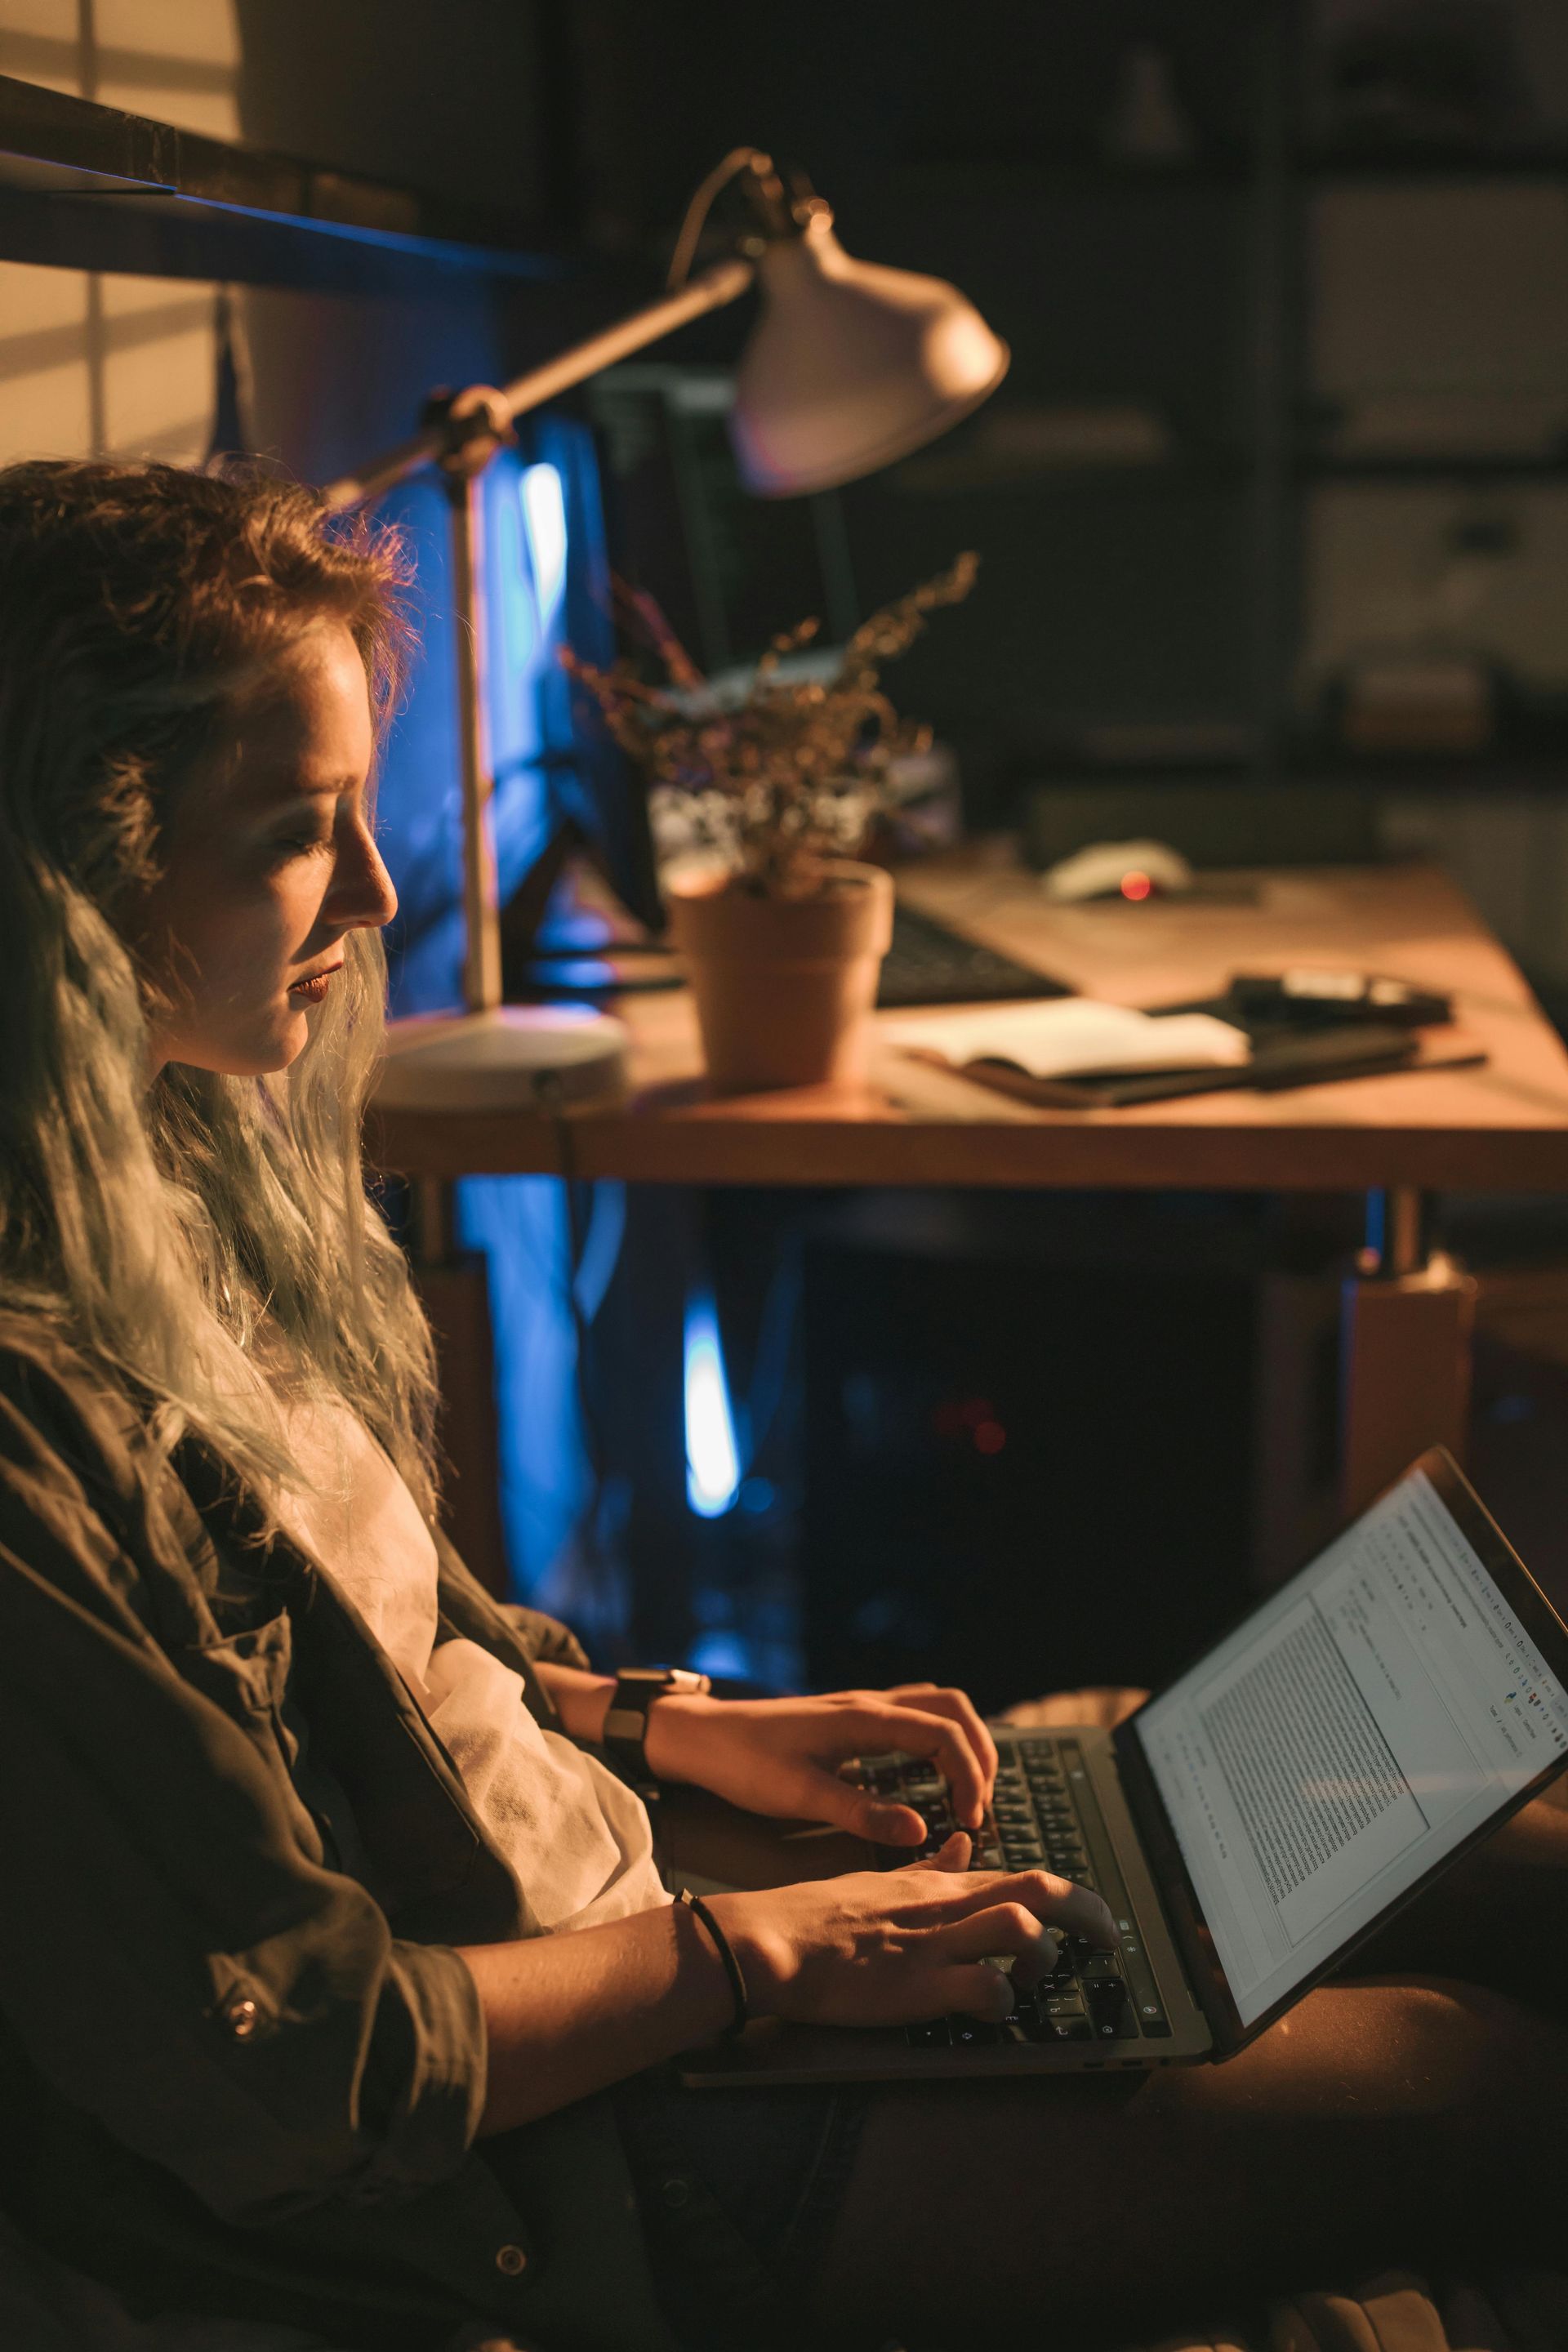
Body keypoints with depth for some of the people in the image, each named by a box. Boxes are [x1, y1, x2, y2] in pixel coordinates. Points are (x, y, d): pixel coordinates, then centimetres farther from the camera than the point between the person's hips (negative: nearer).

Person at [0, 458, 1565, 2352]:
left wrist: (671, 1721, 8)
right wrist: (754, 1957, -15)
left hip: (576, 1879, 9)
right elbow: (282, 2076, -24)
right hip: (544, 2179, -9)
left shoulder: (175, 1178, 2)